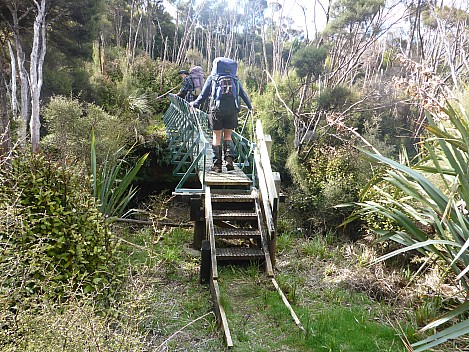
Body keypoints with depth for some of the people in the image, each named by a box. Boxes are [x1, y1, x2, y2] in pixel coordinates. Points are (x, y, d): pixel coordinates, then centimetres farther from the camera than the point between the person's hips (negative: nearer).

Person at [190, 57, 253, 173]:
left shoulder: (212, 78, 8)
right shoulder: (235, 79, 15)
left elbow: (204, 94, 9)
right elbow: (243, 94, 18)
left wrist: (195, 104, 25)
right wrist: (250, 106, 33)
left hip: (217, 109, -2)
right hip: (232, 110, 2)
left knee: (217, 136, 5)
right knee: (228, 136, 14)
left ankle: (217, 164, 5)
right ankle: (229, 158, -5)